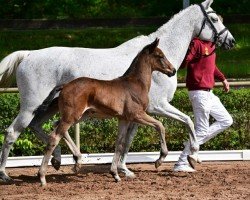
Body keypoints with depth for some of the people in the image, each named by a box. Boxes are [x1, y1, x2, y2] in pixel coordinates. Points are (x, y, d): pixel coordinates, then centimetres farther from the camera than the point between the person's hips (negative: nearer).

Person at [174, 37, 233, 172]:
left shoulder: (211, 44, 12)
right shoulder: (196, 43, -15)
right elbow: (183, 63, -26)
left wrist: (223, 79, 24)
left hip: (208, 93, 10)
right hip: (199, 92, -10)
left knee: (226, 121, 15)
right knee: (202, 130, -7)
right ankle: (181, 164, -1)